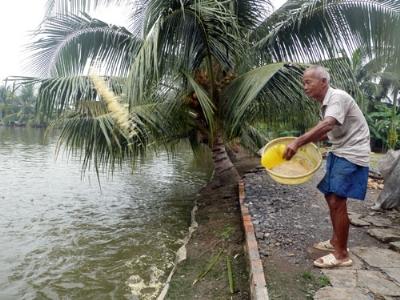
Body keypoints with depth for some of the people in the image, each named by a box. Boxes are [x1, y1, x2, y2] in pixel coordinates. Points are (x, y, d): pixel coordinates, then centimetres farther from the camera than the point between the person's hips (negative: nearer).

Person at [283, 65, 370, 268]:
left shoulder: (338, 97, -19)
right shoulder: (325, 104, 10)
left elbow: (327, 125, -36)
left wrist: (298, 142, -44)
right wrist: (306, 141, 12)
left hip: (352, 155, -10)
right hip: (338, 153, 10)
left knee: (337, 202, -10)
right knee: (330, 197, 14)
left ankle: (341, 255, 2)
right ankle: (336, 241, 29)